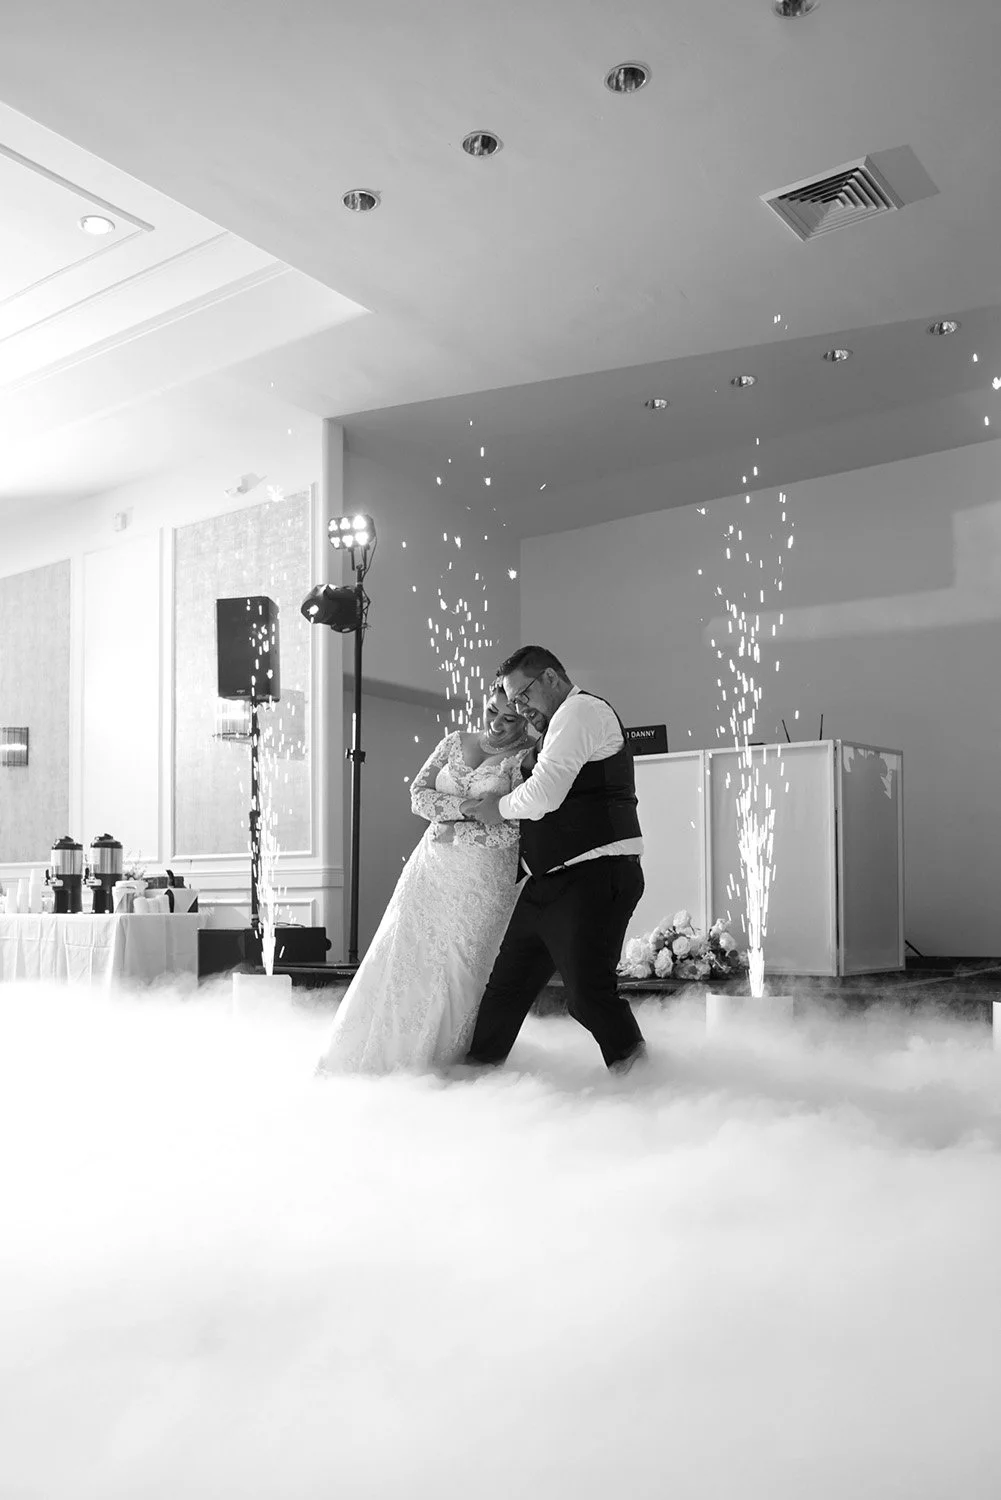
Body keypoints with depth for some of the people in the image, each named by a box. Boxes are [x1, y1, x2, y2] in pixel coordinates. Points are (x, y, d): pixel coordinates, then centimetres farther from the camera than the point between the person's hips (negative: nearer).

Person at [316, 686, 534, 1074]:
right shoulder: (455, 742, 11)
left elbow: (513, 830, -11)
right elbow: (418, 794, 4)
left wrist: (457, 831, -10)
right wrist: (465, 807, -10)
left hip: (486, 879, -4)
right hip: (433, 868, 4)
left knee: (463, 965, -2)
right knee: (408, 954, 0)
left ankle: (440, 1055, 13)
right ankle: (380, 1053, 10)